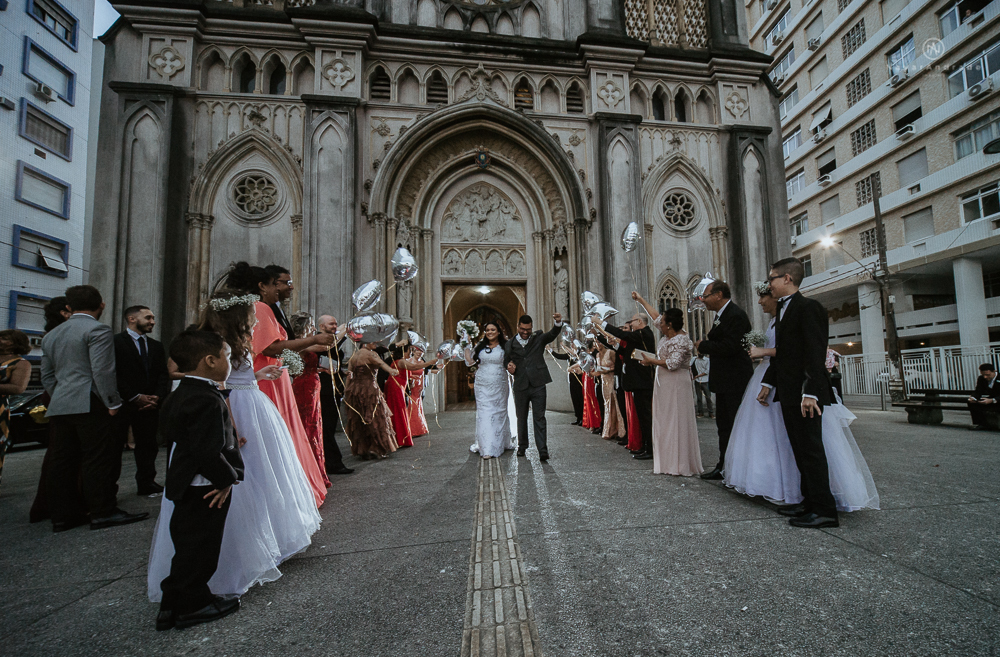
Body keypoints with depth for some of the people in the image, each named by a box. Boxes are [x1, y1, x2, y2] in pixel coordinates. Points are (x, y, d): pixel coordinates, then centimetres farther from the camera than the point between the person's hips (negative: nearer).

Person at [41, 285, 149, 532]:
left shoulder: (51, 335, 18)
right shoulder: (98, 330, -8)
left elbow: (47, 376, 20)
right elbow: (102, 371, -16)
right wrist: (113, 403, -10)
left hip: (59, 407, 8)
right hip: (90, 406, -8)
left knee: (62, 461, 10)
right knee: (99, 459, -3)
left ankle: (62, 515, 16)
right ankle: (103, 513, 1)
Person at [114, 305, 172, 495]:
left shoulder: (156, 346, 15)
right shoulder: (115, 342, -2)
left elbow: (163, 375, 11)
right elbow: (114, 374, -9)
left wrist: (157, 397, -5)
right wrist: (136, 397, -14)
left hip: (149, 404, 5)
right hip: (122, 403, -5)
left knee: (148, 445, 8)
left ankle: (147, 484, 16)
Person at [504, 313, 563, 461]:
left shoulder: (538, 338, 6)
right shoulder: (510, 345, 9)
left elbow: (552, 334, -12)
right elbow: (506, 361, 18)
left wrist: (558, 323, -33)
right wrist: (509, 368, -6)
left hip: (538, 385, -2)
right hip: (520, 387, 2)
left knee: (539, 418, -4)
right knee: (521, 418, 14)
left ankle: (543, 450, -3)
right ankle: (522, 446, 31)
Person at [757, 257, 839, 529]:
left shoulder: (808, 307, -12)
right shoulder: (784, 310, 17)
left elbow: (815, 354, -19)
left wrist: (810, 393, -24)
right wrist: (768, 382, 17)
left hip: (805, 394, -10)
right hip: (788, 394, 10)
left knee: (811, 450, -3)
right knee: (800, 450, 14)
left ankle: (824, 510, 6)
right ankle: (809, 502, 24)